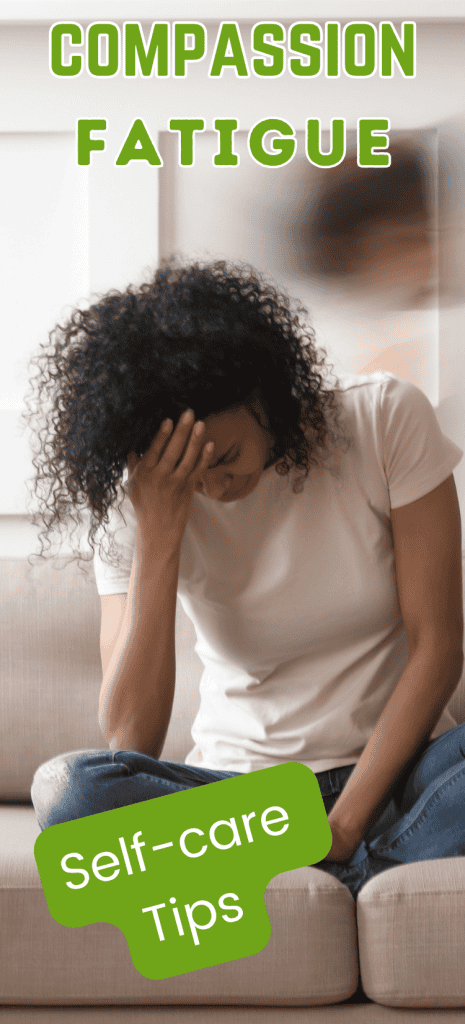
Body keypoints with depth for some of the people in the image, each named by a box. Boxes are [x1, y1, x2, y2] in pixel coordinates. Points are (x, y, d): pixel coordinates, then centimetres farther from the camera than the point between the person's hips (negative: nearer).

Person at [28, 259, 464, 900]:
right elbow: (129, 744, -16)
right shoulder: (137, 502, -7)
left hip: (394, 767, -1)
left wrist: (342, 827, -16)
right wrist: (158, 535, -23)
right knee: (66, 788, -29)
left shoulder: (388, 419, -8)